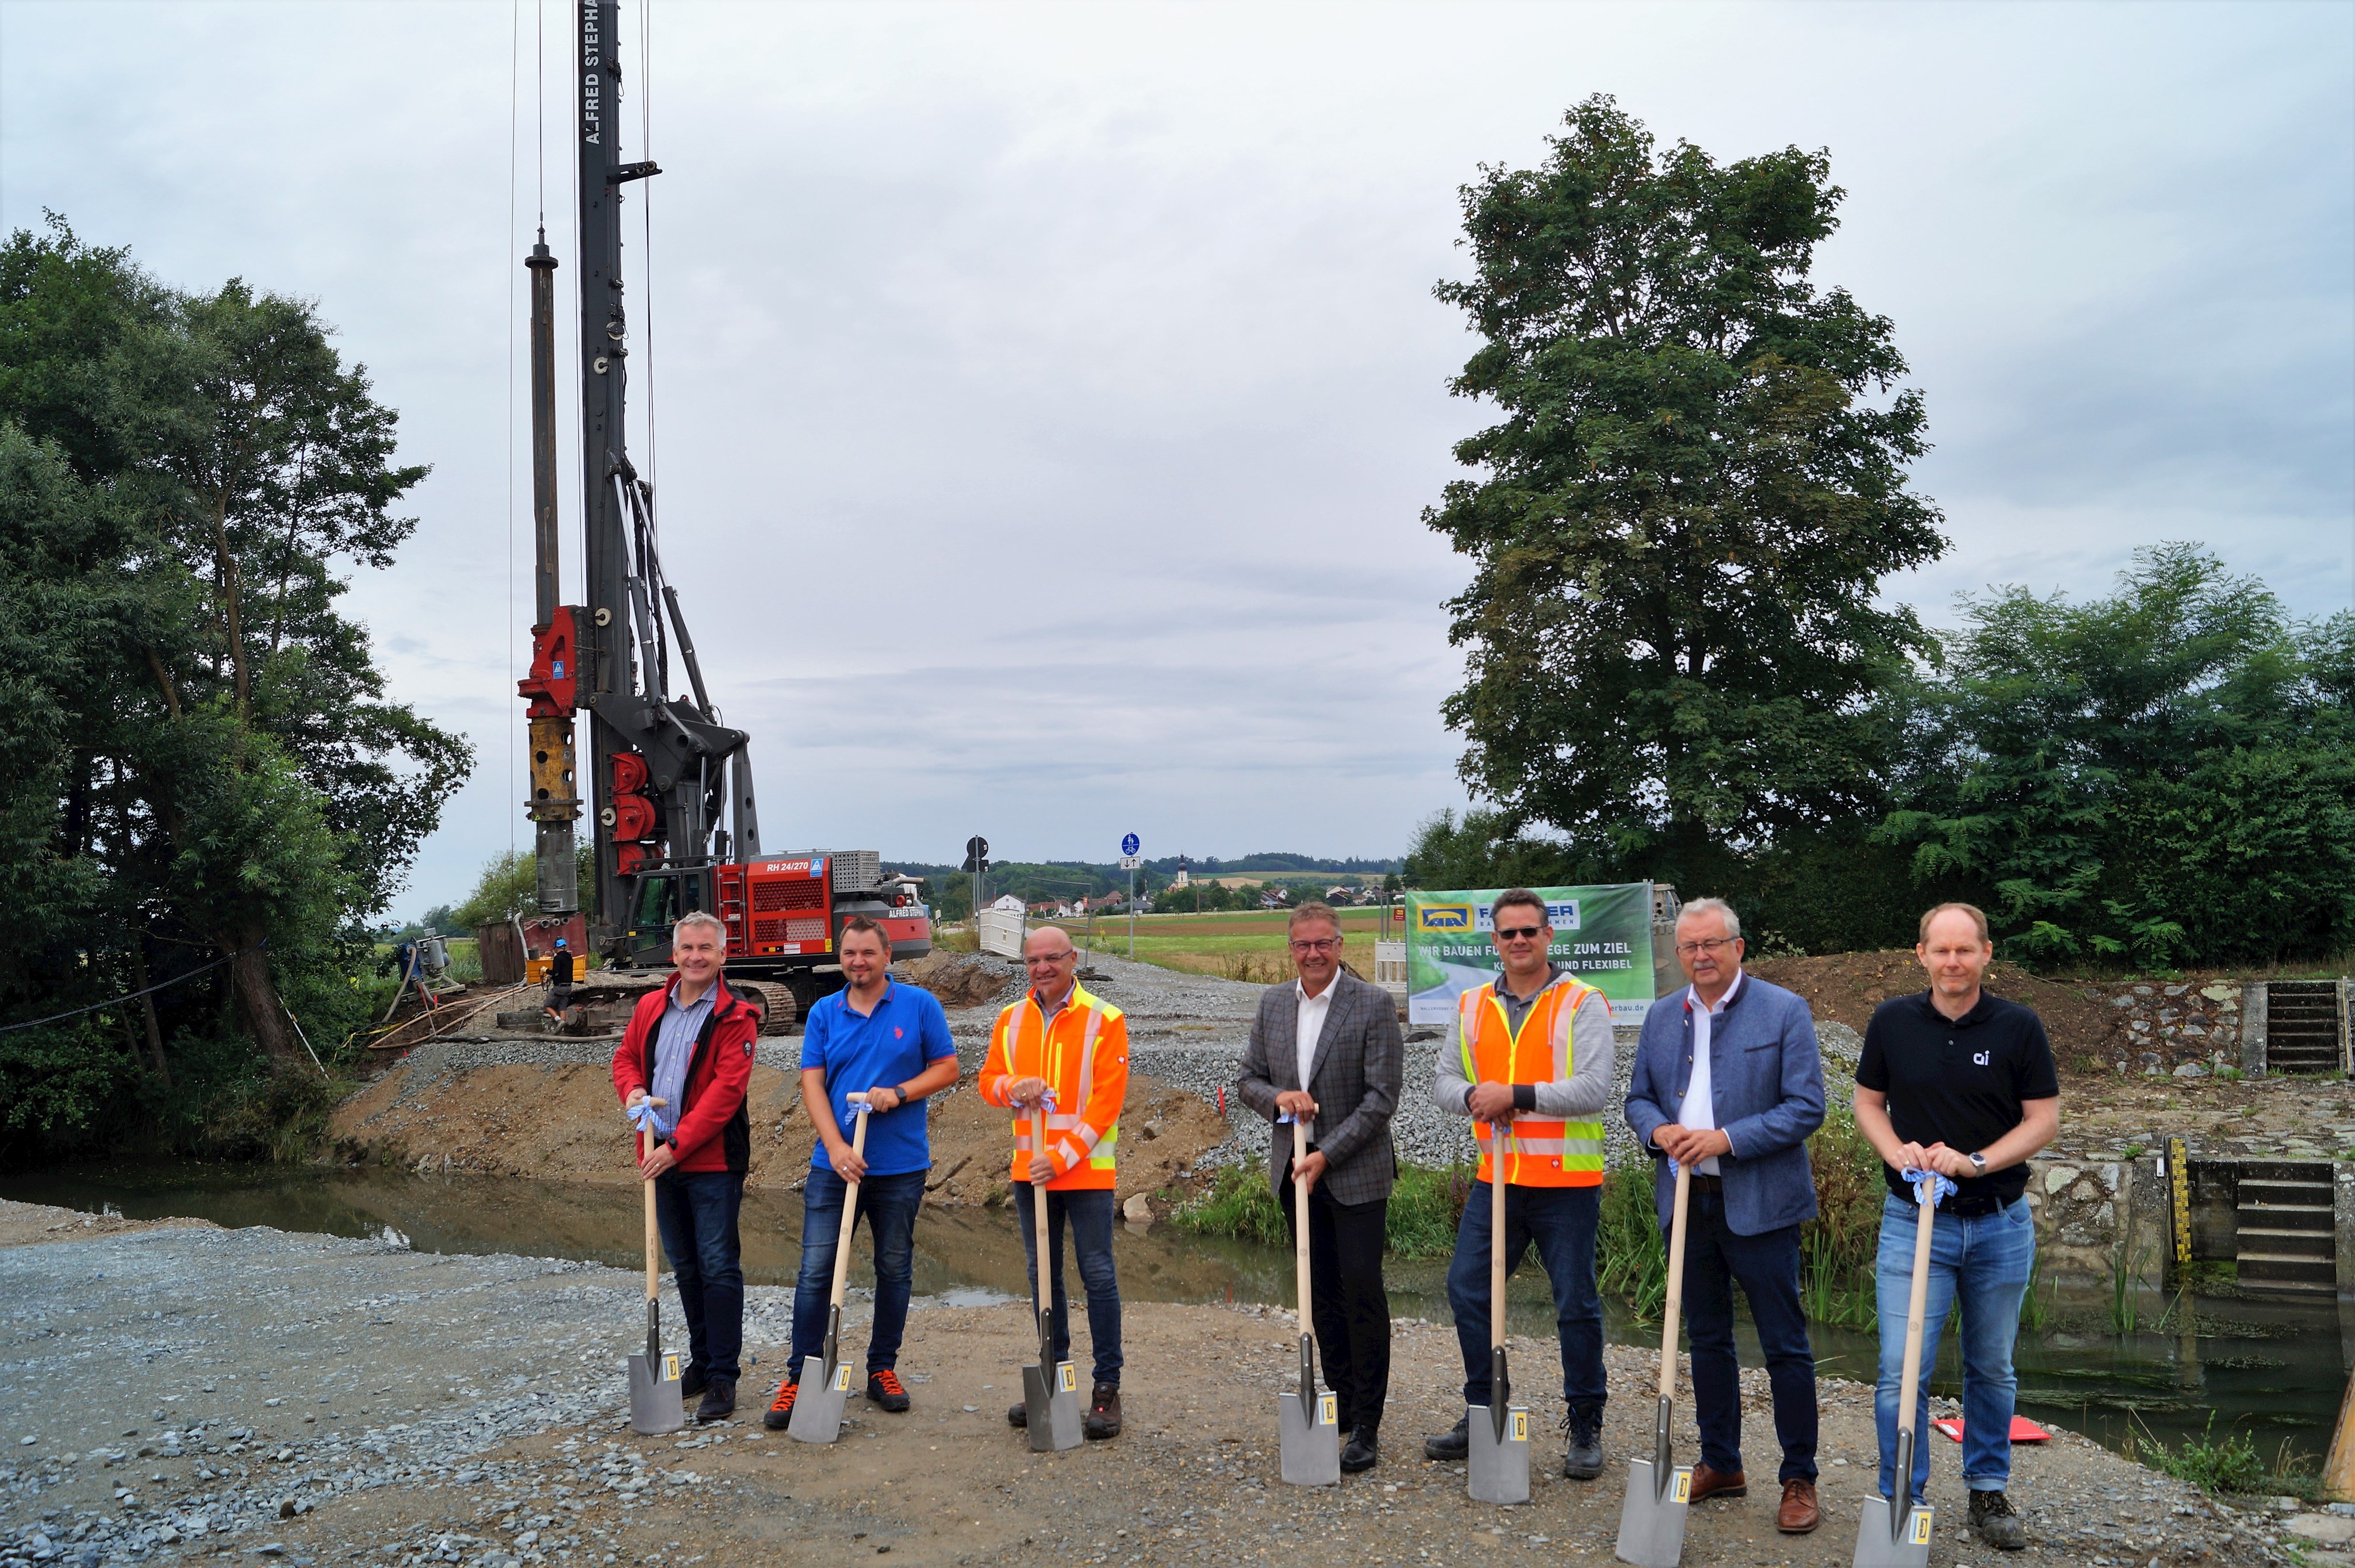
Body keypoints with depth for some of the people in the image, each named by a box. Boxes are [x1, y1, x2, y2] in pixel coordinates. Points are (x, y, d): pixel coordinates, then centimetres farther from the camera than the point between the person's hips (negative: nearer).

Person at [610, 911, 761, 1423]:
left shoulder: (735, 1017, -10)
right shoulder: (651, 1007, 10)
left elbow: (726, 1089, -17)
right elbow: (625, 1056, 20)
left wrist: (678, 1145, -20)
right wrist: (633, 1092, -3)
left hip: (714, 1161, -6)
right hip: (662, 1158, 6)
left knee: (718, 1267, -5)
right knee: (685, 1266, 16)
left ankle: (723, 1378, 2)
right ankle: (701, 1361, 29)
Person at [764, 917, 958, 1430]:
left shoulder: (920, 1005, 0)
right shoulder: (824, 1013, 4)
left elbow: (947, 1069, 1)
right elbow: (812, 1083, -1)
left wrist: (898, 1093, -15)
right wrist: (836, 1146, -14)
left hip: (901, 1165, 0)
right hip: (835, 1163, 1)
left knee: (895, 1270, 10)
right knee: (816, 1271, -2)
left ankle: (883, 1369, 24)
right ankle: (800, 1376, 8)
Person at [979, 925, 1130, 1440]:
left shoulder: (1104, 1020, -8)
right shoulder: (1010, 1020, 7)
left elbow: (1106, 1102, -12)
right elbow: (988, 1080, 11)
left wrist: (1063, 1157, -18)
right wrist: (1012, 1087, -13)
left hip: (1087, 1170, -5)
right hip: (1029, 1168, 5)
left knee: (1098, 1276, -2)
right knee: (1043, 1275, 12)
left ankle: (1107, 1387, 6)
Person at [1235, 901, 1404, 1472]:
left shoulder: (1374, 1005, -9)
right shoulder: (1273, 1003, 7)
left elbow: (1382, 1097, -12)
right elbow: (1248, 1080, 12)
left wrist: (1327, 1154, -16)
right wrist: (1278, 1097, -10)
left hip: (1355, 1173, -5)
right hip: (1296, 1170, 5)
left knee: (1363, 1291, -4)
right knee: (1322, 1293, 12)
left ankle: (1366, 1425, 4)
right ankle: (1342, 1404, 25)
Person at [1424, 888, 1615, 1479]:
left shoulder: (1582, 1004, -6)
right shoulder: (1472, 1007, 9)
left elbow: (1594, 1089, -16)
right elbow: (1443, 1080, 10)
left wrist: (1516, 1094, -20)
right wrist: (1473, 1096, -12)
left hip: (1567, 1183, -5)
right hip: (1497, 1178, 5)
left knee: (1576, 1305, 4)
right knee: (1467, 1291, 8)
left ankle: (1586, 1429, 19)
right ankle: (1482, 1415, 24)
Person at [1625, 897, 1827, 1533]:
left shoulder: (1784, 1011, -6)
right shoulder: (1662, 1016, 10)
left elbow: (1807, 1107, -11)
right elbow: (1638, 1097, 14)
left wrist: (1726, 1139, -20)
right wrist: (1658, 1130, -9)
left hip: (1758, 1204, -5)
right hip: (1688, 1200, 5)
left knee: (1785, 1345, 1)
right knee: (1707, 1338, 15)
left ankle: (1800, 1481, 14)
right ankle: (1720, 1464, 28)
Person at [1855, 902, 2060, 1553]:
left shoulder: (2018, 1027, -4)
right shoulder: (1892, 1021, -1)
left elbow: (2044, 1119, -1)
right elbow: (1868, 1100, 9)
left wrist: (1975, 1161, -15)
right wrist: (1898, 1151, -10)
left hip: (2001, 1224, 1)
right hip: (1913, 1222, 0)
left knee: (1992, 1369, 15)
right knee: (1902, 1372, -5)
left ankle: (1989, 1492, 31)